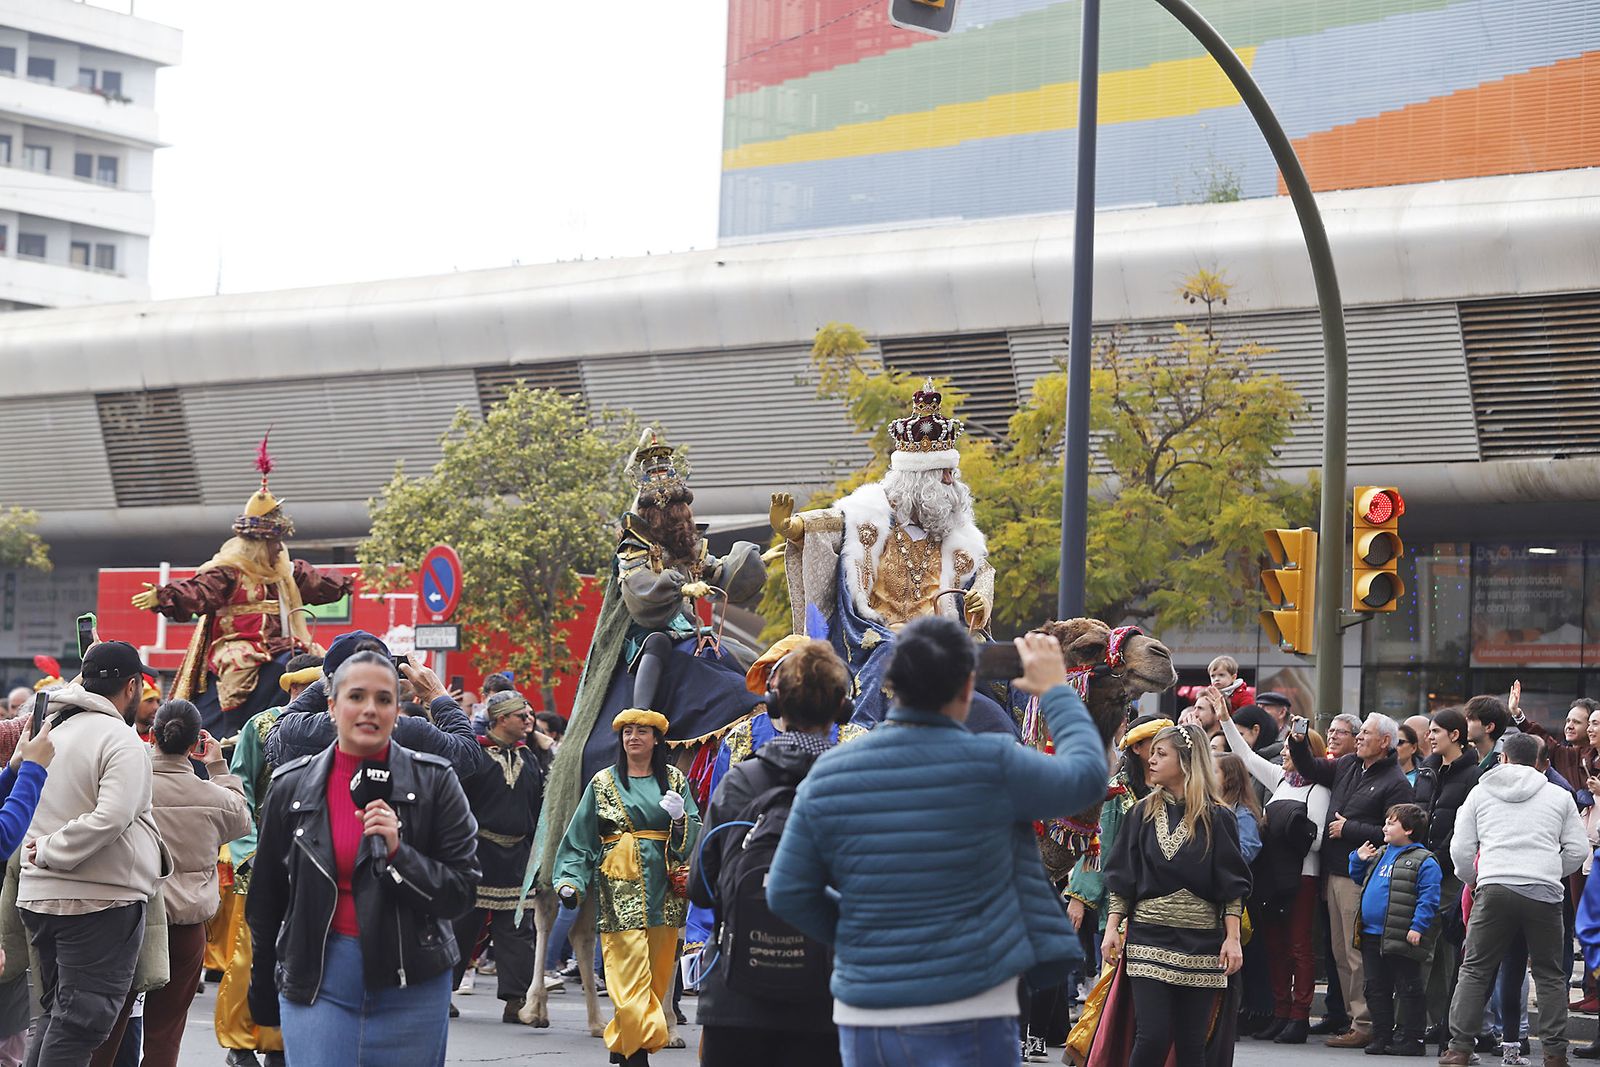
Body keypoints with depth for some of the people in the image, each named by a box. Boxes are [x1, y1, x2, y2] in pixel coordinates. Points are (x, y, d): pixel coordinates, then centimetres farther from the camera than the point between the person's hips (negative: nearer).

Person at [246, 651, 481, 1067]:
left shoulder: (434, 782, -2)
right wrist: (263, 993, 18)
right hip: (317, 979, 0)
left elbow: (460, 892, -3)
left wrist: (397, 853, -19)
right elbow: (265, 902, 13)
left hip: (410, 984, 0)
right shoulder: (292, 786, 3)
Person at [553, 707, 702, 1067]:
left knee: (658, 973, 4)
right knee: (630, 974, -12)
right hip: (621, 889, -2)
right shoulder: (603, 782, 8)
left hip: (664, 889, 3)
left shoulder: (674, 780, 12)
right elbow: (579, 839, 7)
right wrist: (569, 881, -4)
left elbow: (694, 836, 8)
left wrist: (680, 817, -13)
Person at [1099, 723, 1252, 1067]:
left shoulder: (1217, 817, 1)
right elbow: (1121, 878, 9)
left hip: (1200, 942, -1)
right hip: (1149, 938, 1)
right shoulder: (1144, 812, 8)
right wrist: (1112, 927, 1)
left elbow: (1233, 886, 0)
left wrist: (1232, 938, -6)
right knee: (1152, 1037, -10)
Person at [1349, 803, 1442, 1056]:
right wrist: (1358, 860, 10)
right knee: (1376, 988, 11)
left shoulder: (1424, 861, -8)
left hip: (1401, 939, -8)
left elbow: (1428, 899, -14)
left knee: (1408, 989, 1)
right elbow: (1359, 879, 28)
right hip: (1371, 936, 8)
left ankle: (1411, 1038, 5)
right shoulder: (1379, 855, 16)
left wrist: (1418, 927, -21)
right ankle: (1382, 1037, 18)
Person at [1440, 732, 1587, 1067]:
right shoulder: (1559, 796, 11)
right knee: (1549, 975, 11)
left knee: (1475, 970, 6)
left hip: (1494, 889, 0)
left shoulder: (1480, 792, 12)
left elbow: (1461, 849, 10)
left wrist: (1471, 879, 28)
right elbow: (1578, 849, 10)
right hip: (1544, 893, 0)